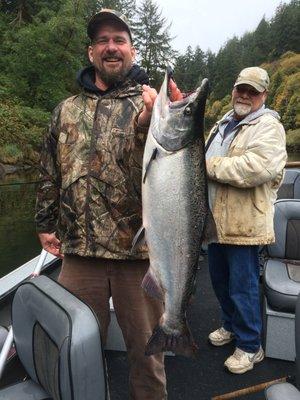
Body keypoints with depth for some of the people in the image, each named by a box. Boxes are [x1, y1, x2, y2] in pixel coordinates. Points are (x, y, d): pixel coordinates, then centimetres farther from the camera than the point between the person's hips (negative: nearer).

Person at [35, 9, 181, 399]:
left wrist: (147, 125, -29)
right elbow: (50, 172, 17)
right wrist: (45, 223, 12)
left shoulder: (150, 104, 1)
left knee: (146, 347, 14)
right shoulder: (66, 110, 13)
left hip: (140, 249, -2)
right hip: (78, 248, 3)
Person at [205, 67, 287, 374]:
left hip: (243, 223, -8)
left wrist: (210, 165, -21)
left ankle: (249, 345, 24)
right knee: (219, 279, 20)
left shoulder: (268, 126, -11)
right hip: (216, 219, 9)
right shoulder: (223, 123, 18)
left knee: (242, 285, 3)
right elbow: (208, 157, 29)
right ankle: (231, 325, 43)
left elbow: (257, 168, -29)